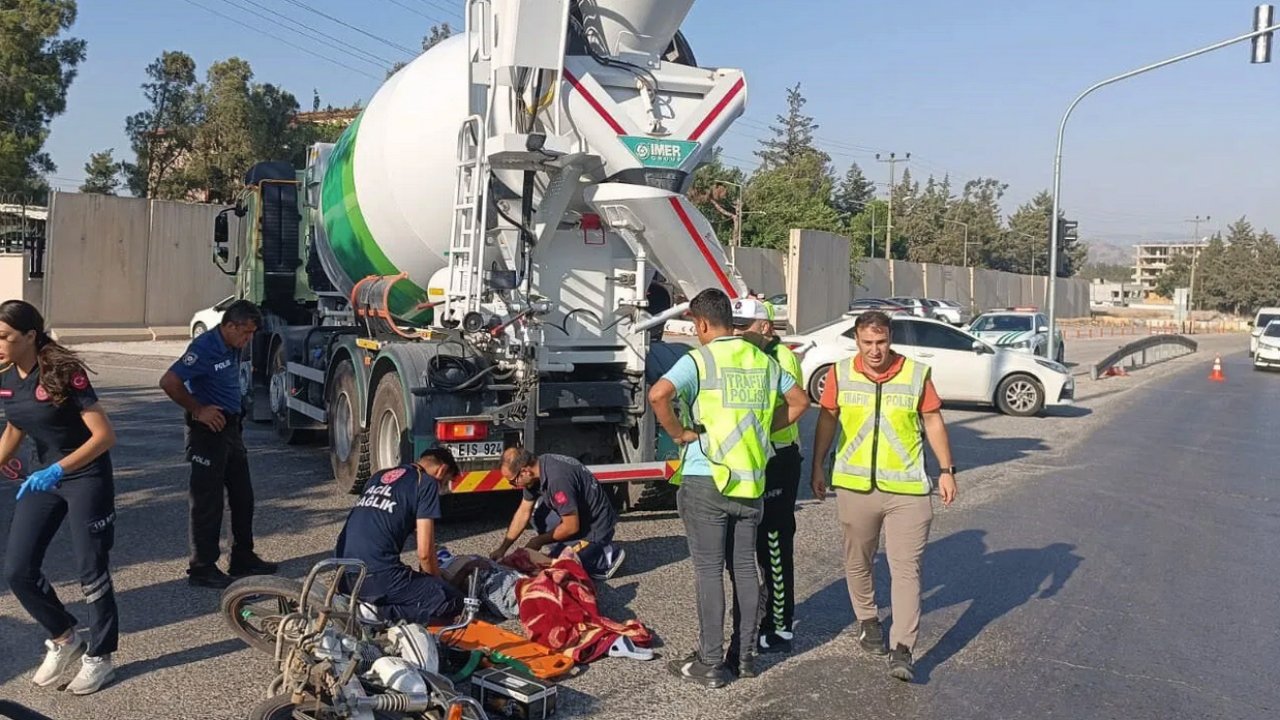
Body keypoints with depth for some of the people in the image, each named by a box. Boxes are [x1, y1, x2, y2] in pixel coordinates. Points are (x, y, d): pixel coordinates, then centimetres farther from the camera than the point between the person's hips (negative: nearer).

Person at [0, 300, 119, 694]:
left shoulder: (64, 373, -21)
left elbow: (105, 435, -24)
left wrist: (59, 469, -33)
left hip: (87, 476, -7)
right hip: (43, 475, 7)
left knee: (91, 571, 2)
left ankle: (99, 657, 19)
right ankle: (65, 638, 23)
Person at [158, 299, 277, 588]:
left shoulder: (232, 348, 8)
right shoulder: (204, 348, -19)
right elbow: (169, 382, -24)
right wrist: (198, 410, -17)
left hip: (231, 428, 9)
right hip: (209, 431, -9)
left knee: (243, 496, 14)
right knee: (208, 502, -2)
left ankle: (243, 559, 26)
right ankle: (202, 568, 8)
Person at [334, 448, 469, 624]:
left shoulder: (379, 476, 21)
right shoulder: (427, 483, -1)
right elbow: (424, 553, -6)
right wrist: (438, 582, 16)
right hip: (375, 577, -8)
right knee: (452, 602, -2)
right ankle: (377, 613, -11)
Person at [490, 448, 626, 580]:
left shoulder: (557, 478, -32)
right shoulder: (537, 466, -4)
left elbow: (571, 527, -24)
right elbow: (523, 512, 7)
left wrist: (539, 541, -10)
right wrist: (503, 548, 6)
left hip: (595, 527, -9)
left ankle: (607, 557, 0)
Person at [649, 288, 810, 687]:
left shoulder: (699, 359, -10)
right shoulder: (762, 360, 7)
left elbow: (659, 394, -27)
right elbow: (799, 401, 17)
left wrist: (679, 431, -13)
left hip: (706, 479, -5)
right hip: (751, 480, 5)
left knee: (709, 570, 2)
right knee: (745, 567, 13)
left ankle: (710, 664, 7)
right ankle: (745, 656, 22)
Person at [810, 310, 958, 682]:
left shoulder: (916, 373, -4)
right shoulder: (841, 373, -1)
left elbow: (933, 421, 5)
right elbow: (827, 418, 9)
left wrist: (947, 470, 3)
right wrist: (818, 466, 9)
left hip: (907, 488, -2)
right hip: (854, 484, 2)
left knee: (906, 568, -4)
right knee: (857, 562, 16)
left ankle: (902, 648, -2)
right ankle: (867, 621, 38)